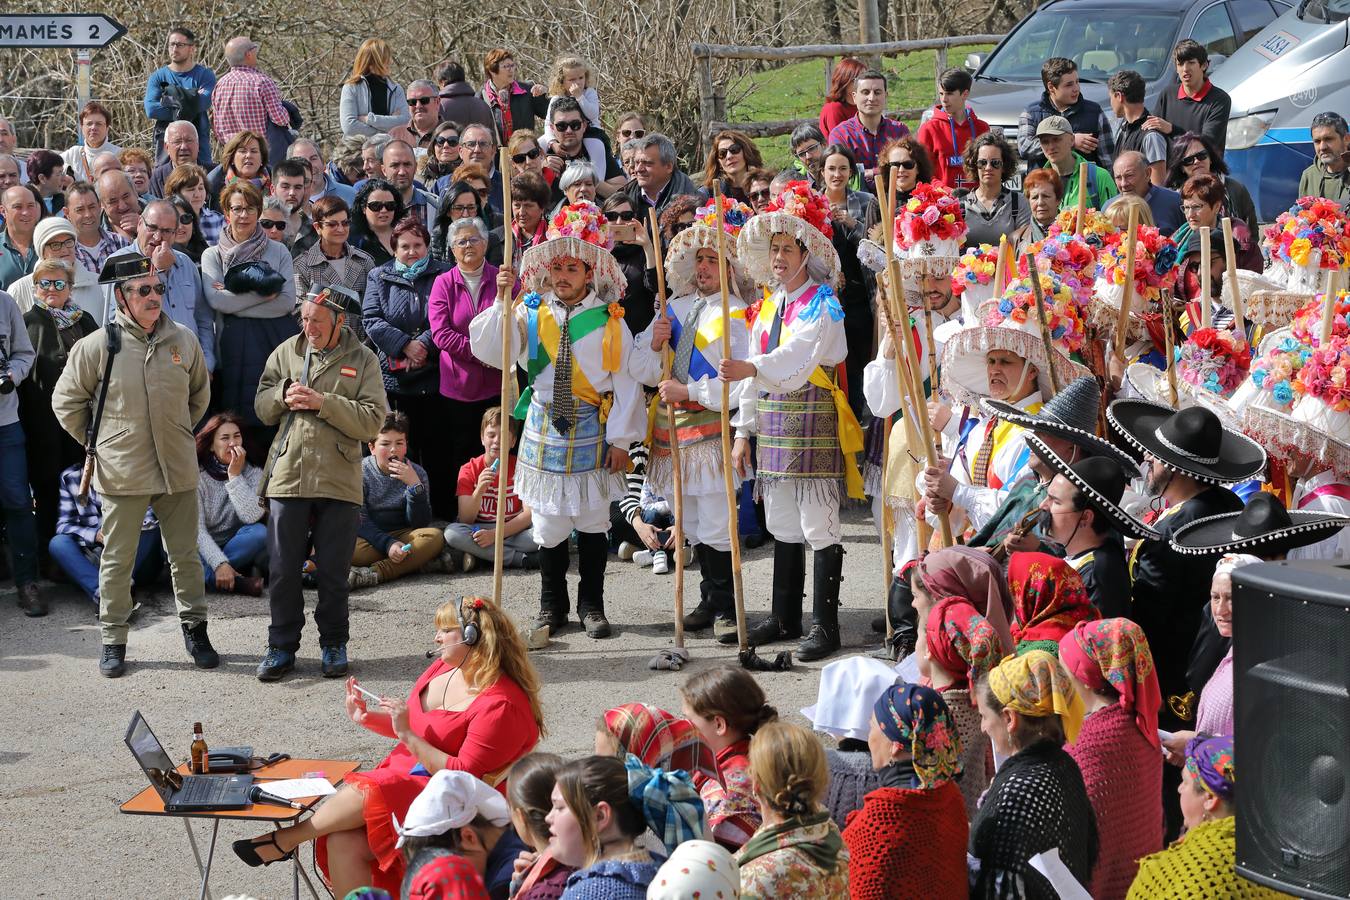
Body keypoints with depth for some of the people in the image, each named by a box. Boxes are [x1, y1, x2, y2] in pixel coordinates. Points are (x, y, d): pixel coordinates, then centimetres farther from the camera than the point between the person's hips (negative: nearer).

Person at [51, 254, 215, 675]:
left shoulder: (184, 340, 0)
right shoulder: (97, 346, -9)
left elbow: (200, 393, 19)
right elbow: (66, 401, 2)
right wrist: (98, 442, 4)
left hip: (178, 469, 3)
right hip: (122, 473, -2)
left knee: (186, 556, 11)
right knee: (117, 559, 6)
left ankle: (194, 629, 24)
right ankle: (113, 640, 16)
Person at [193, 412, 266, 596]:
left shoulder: (254, 474, 0)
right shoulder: (198, 477, -5)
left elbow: (251, 517, -19)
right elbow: (197, 529, -15)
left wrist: (235, 476, -20)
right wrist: (220, 563, -29)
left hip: (236, 548, 1)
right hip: (205, 551, -1)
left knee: (260, 534, -31)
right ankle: (237, 583, -30)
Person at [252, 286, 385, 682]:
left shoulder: (362, 360, 1)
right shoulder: (286, 353, 9)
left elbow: (372, 421, -9)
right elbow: (261, 407, 13)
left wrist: (323, 403, -17)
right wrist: (284, 396, -8)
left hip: (339, 481, -2)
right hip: (288, 475, 2)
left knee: (333, 571, 6)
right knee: (283, 570, 5)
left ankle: (334, 645, 20)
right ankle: (282, 646, 15)